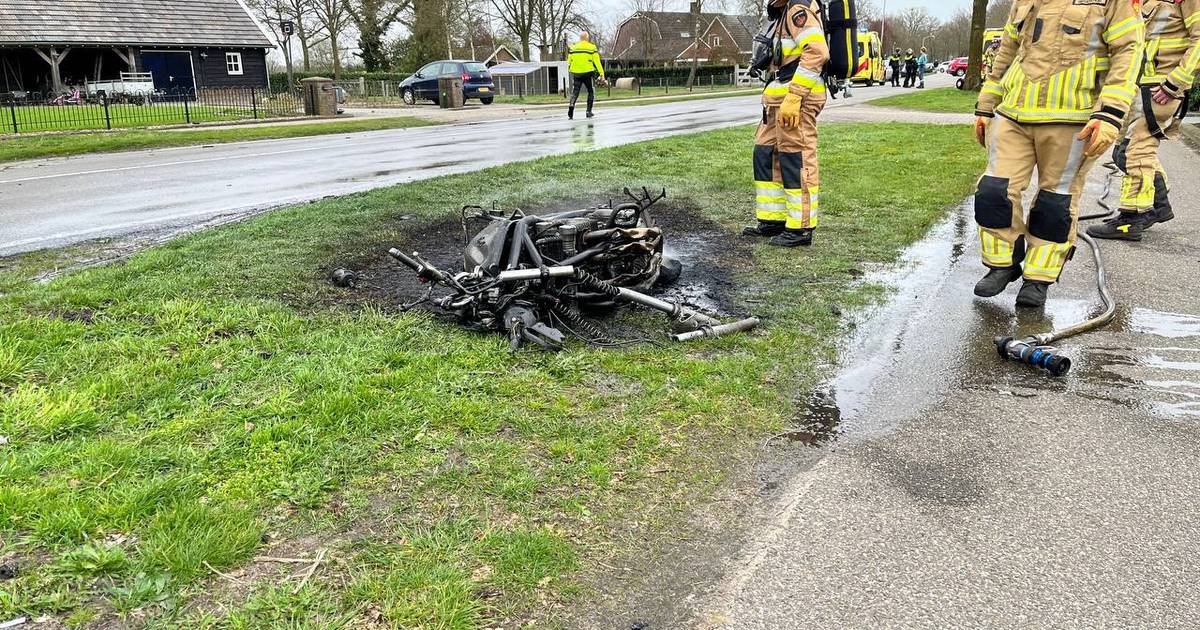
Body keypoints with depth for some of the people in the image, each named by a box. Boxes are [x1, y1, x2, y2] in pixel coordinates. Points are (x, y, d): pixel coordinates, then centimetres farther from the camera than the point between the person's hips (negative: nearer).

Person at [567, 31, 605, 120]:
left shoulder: (573, 48, 7)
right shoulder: (592, 47, -1)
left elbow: (569, 61, 10)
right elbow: (597, 62, -5)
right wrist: (601, 74, -4)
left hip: (576, 73, 2)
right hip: (588, 73, -2)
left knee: (575, 92, 5)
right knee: (591, 92, 14)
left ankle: (571, 105, -24)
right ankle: (589, 111, 7)